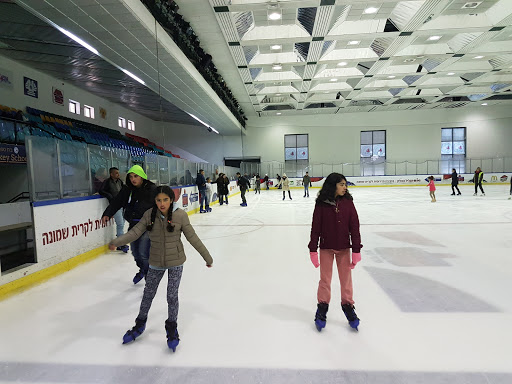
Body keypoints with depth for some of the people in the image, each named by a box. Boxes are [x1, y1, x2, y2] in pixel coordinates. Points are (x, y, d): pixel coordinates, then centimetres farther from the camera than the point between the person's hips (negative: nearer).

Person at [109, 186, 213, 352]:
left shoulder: (180, 215, -15)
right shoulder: (149, 215, -10)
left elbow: (192, 237, -10)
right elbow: (135, 232, -11)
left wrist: (207, 257, -6)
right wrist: (116, 242, -28)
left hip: (176, 262, -2)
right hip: (156, 262, 2)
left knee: (172, 296, 4)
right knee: (148, 294, 16)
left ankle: (172, 328, 30)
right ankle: (140, 324, 42)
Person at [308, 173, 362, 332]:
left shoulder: (348, 202, -4)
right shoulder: (321, 204, -10)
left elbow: (354, 227, -2)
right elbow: (315, 227, -6)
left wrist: (356, 250, -4)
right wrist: (313, 250, -6)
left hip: (344, 247, 2)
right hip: (326, 247, -1)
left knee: (346, 279, 12)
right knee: (325, 279, 11)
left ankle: (348, 305, 31)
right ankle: (322, 307, 28)